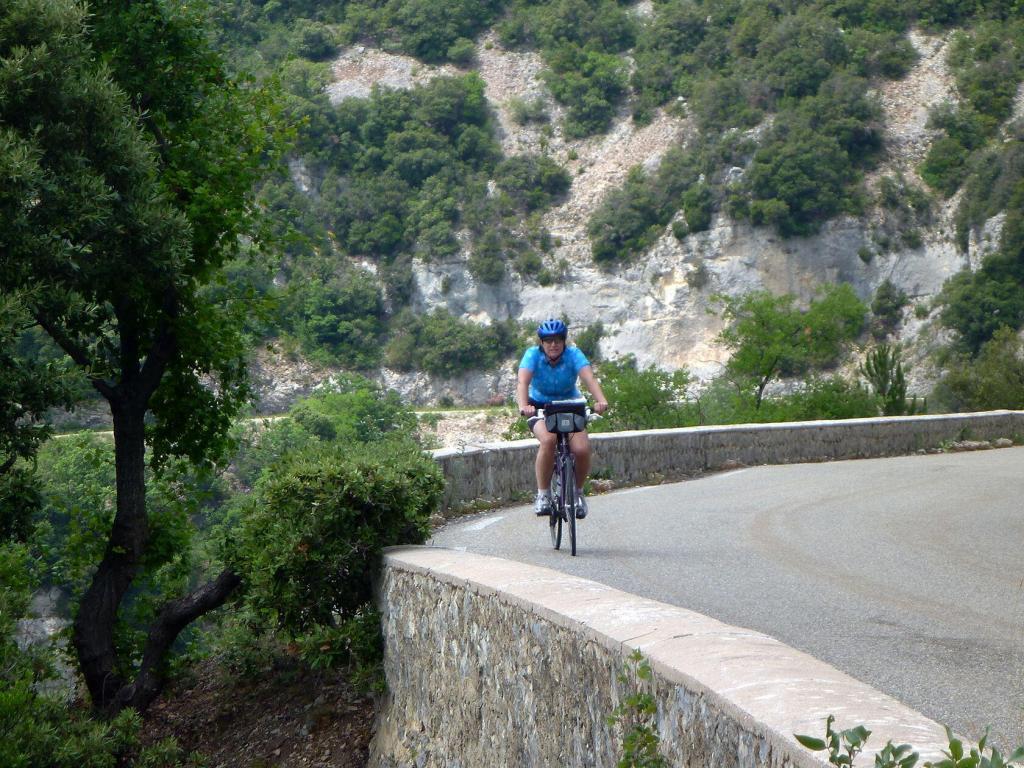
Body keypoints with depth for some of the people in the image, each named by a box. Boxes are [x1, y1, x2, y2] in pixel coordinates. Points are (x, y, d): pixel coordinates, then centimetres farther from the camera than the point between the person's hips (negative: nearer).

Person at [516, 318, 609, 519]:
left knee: (582, 449, -20)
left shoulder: (574, 355, -19)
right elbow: (523, 382, -35)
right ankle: (543, 495, -17)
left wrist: (601, 401, -54)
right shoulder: (533, 355, -19)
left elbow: (589, 378, -35)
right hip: (540, 406, -1)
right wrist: (523, 406, -55)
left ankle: (578, 492, 9)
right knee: (548, 439, -32)